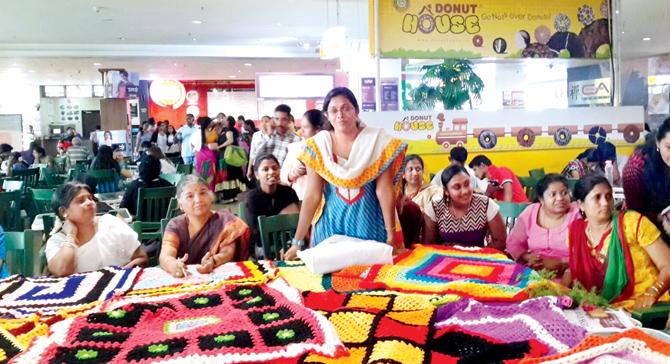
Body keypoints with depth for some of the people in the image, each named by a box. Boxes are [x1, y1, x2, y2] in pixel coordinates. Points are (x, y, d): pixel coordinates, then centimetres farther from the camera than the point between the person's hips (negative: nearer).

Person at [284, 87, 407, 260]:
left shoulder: (376, 139, -8)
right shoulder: (318, 144, -5)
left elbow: (384, 191, -9)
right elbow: (312, 196, -5)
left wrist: (391, 237, -12)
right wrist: (297, 241, -9)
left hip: (370, 223, -1)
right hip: (332, 224, 1)